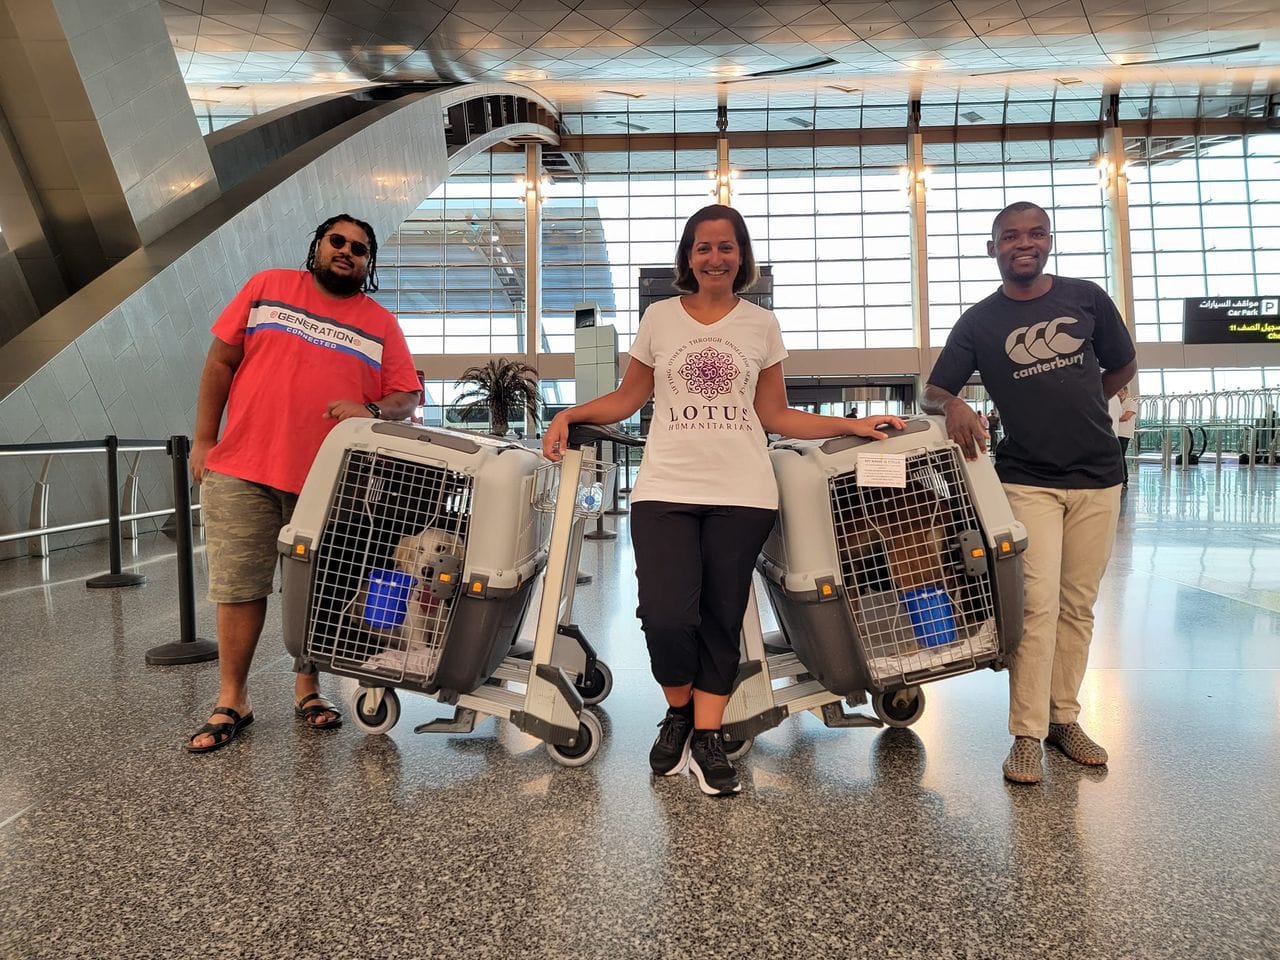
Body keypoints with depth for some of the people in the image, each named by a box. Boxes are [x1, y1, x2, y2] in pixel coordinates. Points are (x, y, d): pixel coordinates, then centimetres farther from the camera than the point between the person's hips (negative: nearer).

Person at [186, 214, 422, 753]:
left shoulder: (381, 325, 8)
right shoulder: (267, 287, 8)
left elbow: (406, 398, 5)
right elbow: (221, 361, 8)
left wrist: (370, 412, -18)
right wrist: (203, 440, 3)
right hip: (241, 470, 0)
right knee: (239, 588, 4)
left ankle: (306, 689, 26)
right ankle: (231, 701, 17)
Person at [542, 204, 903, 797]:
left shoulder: (762, 325, 11)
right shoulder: (660, 318, 9)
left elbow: (775, 416, 13)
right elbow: (627, 398, 16)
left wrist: (853, 426, 6)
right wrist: (568, 415, 2)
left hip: (742, 495, 1)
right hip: (665, 491, -1)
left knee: (722, 620, 4)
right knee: (667, 617, -13)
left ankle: (706, 738, 19)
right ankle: (678, 712, 17)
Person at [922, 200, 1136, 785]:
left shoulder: (1086, 298, 6)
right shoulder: (979, 322, 1)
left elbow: (1123, 366, 18)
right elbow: (933, 391, -1)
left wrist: (1072, 409, 9)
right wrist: (954, 406, -23)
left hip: (1098, 477, 3)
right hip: (1027, 481, -2)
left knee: (1078, 606, 9)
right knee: (1037, 606, -10)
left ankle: (1064, 718, 22)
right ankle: (1026, 736, -1)